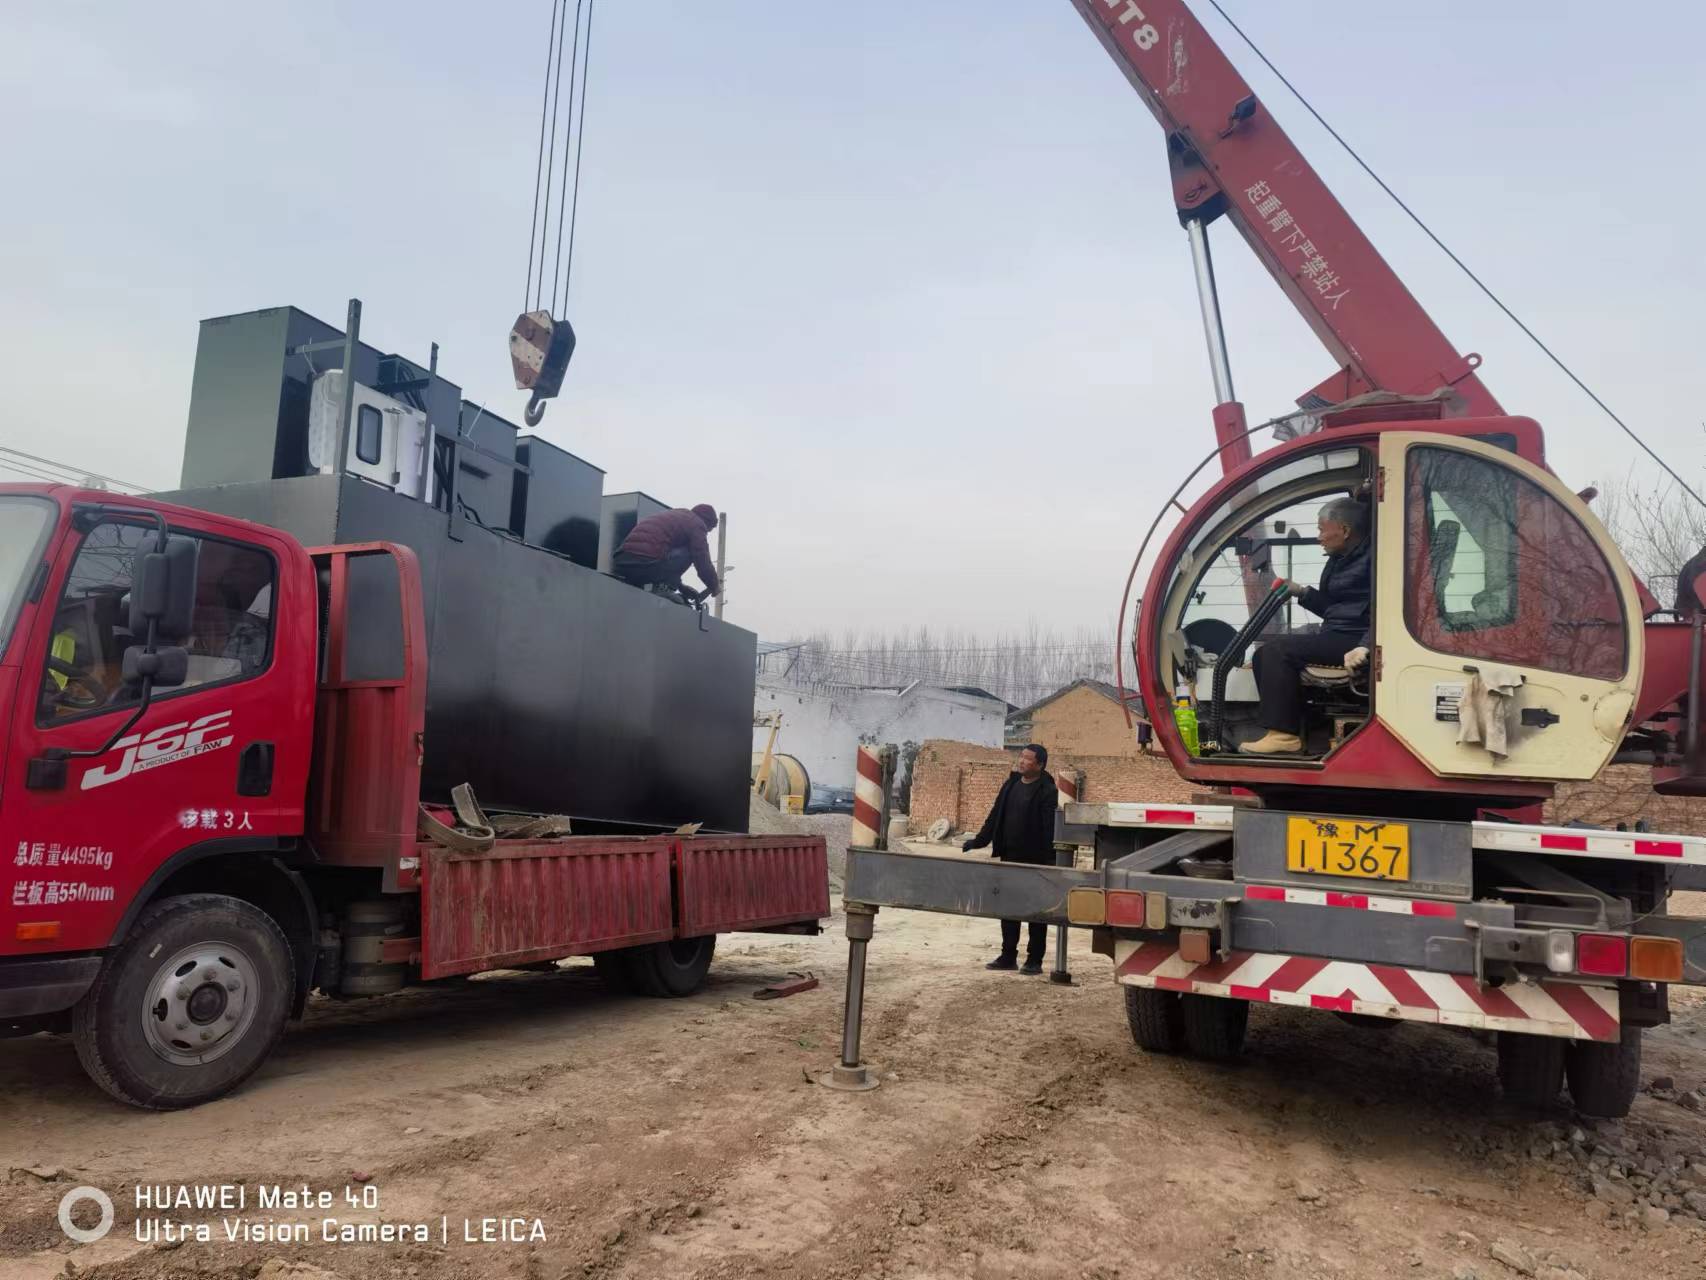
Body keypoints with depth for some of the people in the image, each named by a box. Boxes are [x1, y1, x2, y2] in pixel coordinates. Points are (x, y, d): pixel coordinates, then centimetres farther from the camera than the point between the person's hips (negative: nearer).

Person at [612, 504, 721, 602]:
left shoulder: (667, 516, 35)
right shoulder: (696, 523, 8)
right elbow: (703, 563, 2)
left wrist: (681, 587, 44)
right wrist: (713, 587, 22)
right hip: (646, 565, -8)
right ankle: (663, 588, -2)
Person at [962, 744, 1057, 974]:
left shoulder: (1047, 791, -11)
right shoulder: (1011, 784, 10)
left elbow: (1051, 829, -17)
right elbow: (995, 815, 15)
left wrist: (1050, 859, -23)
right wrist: (979, 840, 12)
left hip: (1035, 859, -7)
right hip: (1010, 856, 7)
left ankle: (1035, 960, 11)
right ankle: (1008, 956, 20)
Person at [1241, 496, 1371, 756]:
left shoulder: (1372, 558, -12)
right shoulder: (1342, 559, 19)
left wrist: (1365, 646, -32)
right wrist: (1302, 592, 16)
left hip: (1354, 639, -11)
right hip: (1336, 636, 11)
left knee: (1278, 651, -21)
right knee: (1265, 654, 6)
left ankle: (1283, 735, -21)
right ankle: (1286, 729, -3)